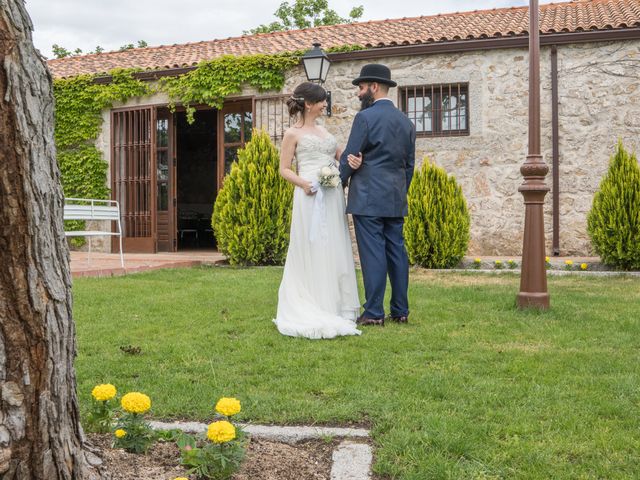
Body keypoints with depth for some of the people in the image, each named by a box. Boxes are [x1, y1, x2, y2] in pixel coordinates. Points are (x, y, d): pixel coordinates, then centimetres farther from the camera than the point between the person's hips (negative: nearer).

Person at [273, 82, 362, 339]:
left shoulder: (323, 131, 19)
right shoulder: (293, 133, 1)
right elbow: (284, 169, -2)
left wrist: (354, 161, -8)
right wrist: (302, 183, -19)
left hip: (333, 197, 7)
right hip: (311, 197, -7)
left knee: (336, 251, 8)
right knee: (312, 252, -4)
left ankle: (336, 307, 16)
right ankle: (313, 310, 3)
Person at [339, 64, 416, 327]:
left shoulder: (365, 117, -9)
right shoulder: (406, 121, 13)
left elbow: (349, 158, -7)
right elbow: (409, 164, 16)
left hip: (368, 197, -7)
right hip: (396, 200, 7)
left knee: (373, 253, -5)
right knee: (396, 251, 9)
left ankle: (374, 313, -1)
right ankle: (400, 310, 13)